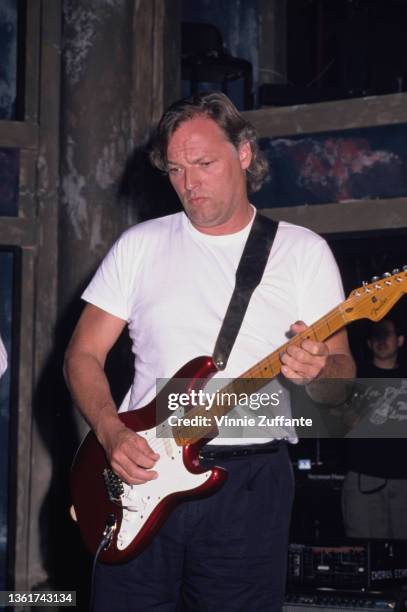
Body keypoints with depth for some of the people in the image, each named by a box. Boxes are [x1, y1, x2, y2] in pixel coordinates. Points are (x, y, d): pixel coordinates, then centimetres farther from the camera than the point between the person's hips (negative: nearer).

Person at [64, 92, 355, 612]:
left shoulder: (303, 250, 5)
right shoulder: (139, 245, 9)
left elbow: (342, 368, 3)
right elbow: (83, 355, 8)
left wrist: (318, 369, -21)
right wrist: (112, 432, -10)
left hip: (250, 479, -1)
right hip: (140, 472, 2)